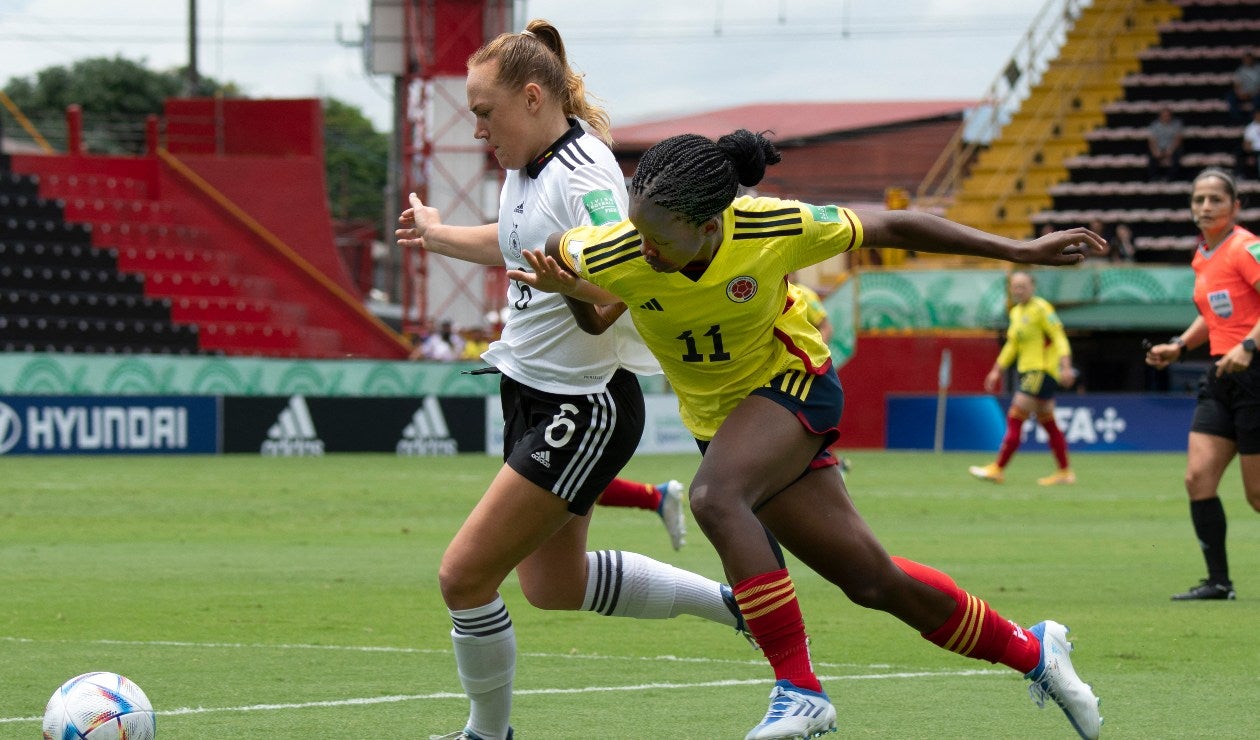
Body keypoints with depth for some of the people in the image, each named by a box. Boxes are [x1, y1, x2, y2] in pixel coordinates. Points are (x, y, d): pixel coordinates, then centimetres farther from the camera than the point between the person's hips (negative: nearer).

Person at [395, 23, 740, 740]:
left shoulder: (584, 177, -22)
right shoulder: (528, 165, 6)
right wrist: (437, 235, 42)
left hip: (585, 407, -10)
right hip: (532, 391, 10)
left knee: (464, 575, -10)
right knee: (556, 585, 20)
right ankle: (728, 599, 34)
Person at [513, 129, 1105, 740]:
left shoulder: (776, 229, -29)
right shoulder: (613, 257, -25)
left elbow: (889, 229, -13)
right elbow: (554, 253, 0)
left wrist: (1021, 252, -9)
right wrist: (574, 293, -23)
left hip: (792, 382, -4)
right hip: (716, 416, 4)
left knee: (714, 497, -34)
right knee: (871, 580, 3)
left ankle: (798, 689, -26)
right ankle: (1031, 652, 23)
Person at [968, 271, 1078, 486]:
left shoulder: (1040, 308, -11)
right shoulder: (1016, 312, 15)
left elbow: (1059, 337, -16)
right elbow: (1012, 344, 25)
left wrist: (1065, 366, -25)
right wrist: (997, 370, 23)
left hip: (1043, 371, -9)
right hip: (1028, 370, 9)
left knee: (1015, 419, -10)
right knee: (1048, 424, 10)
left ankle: (997, 469, -8)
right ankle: (1065, 473, 14)